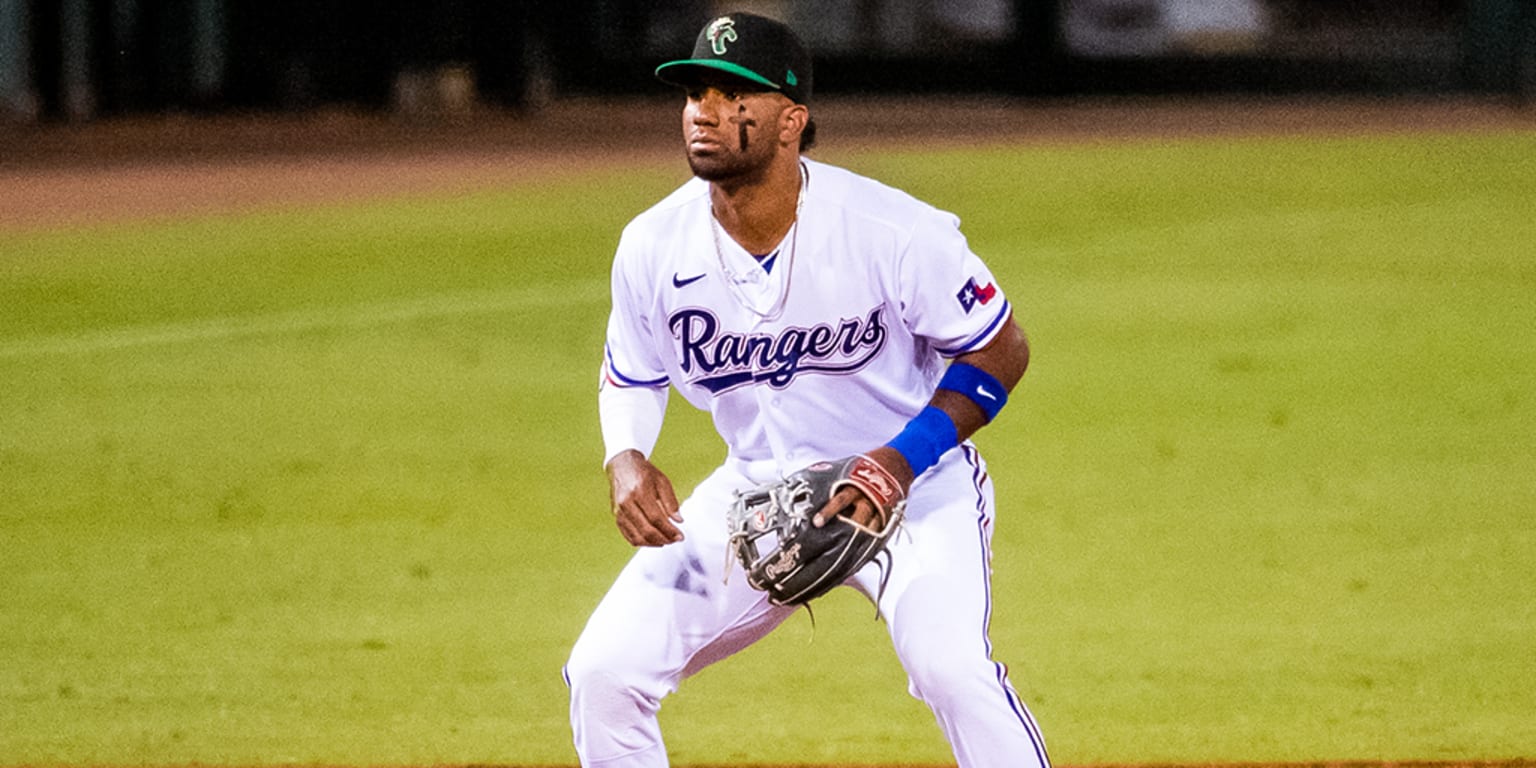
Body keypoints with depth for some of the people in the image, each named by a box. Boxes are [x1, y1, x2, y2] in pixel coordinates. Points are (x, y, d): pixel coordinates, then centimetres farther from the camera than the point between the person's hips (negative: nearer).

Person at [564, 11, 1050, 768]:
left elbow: (1001, 352, -13)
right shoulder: (654, 246, -11)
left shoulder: (892, 233, -24)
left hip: (915, 480, -4)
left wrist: (900, 461, -26)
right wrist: (625, 458, -15)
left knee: (952, 666, -30)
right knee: (604, 672, -5)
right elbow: (631, 374, 7)